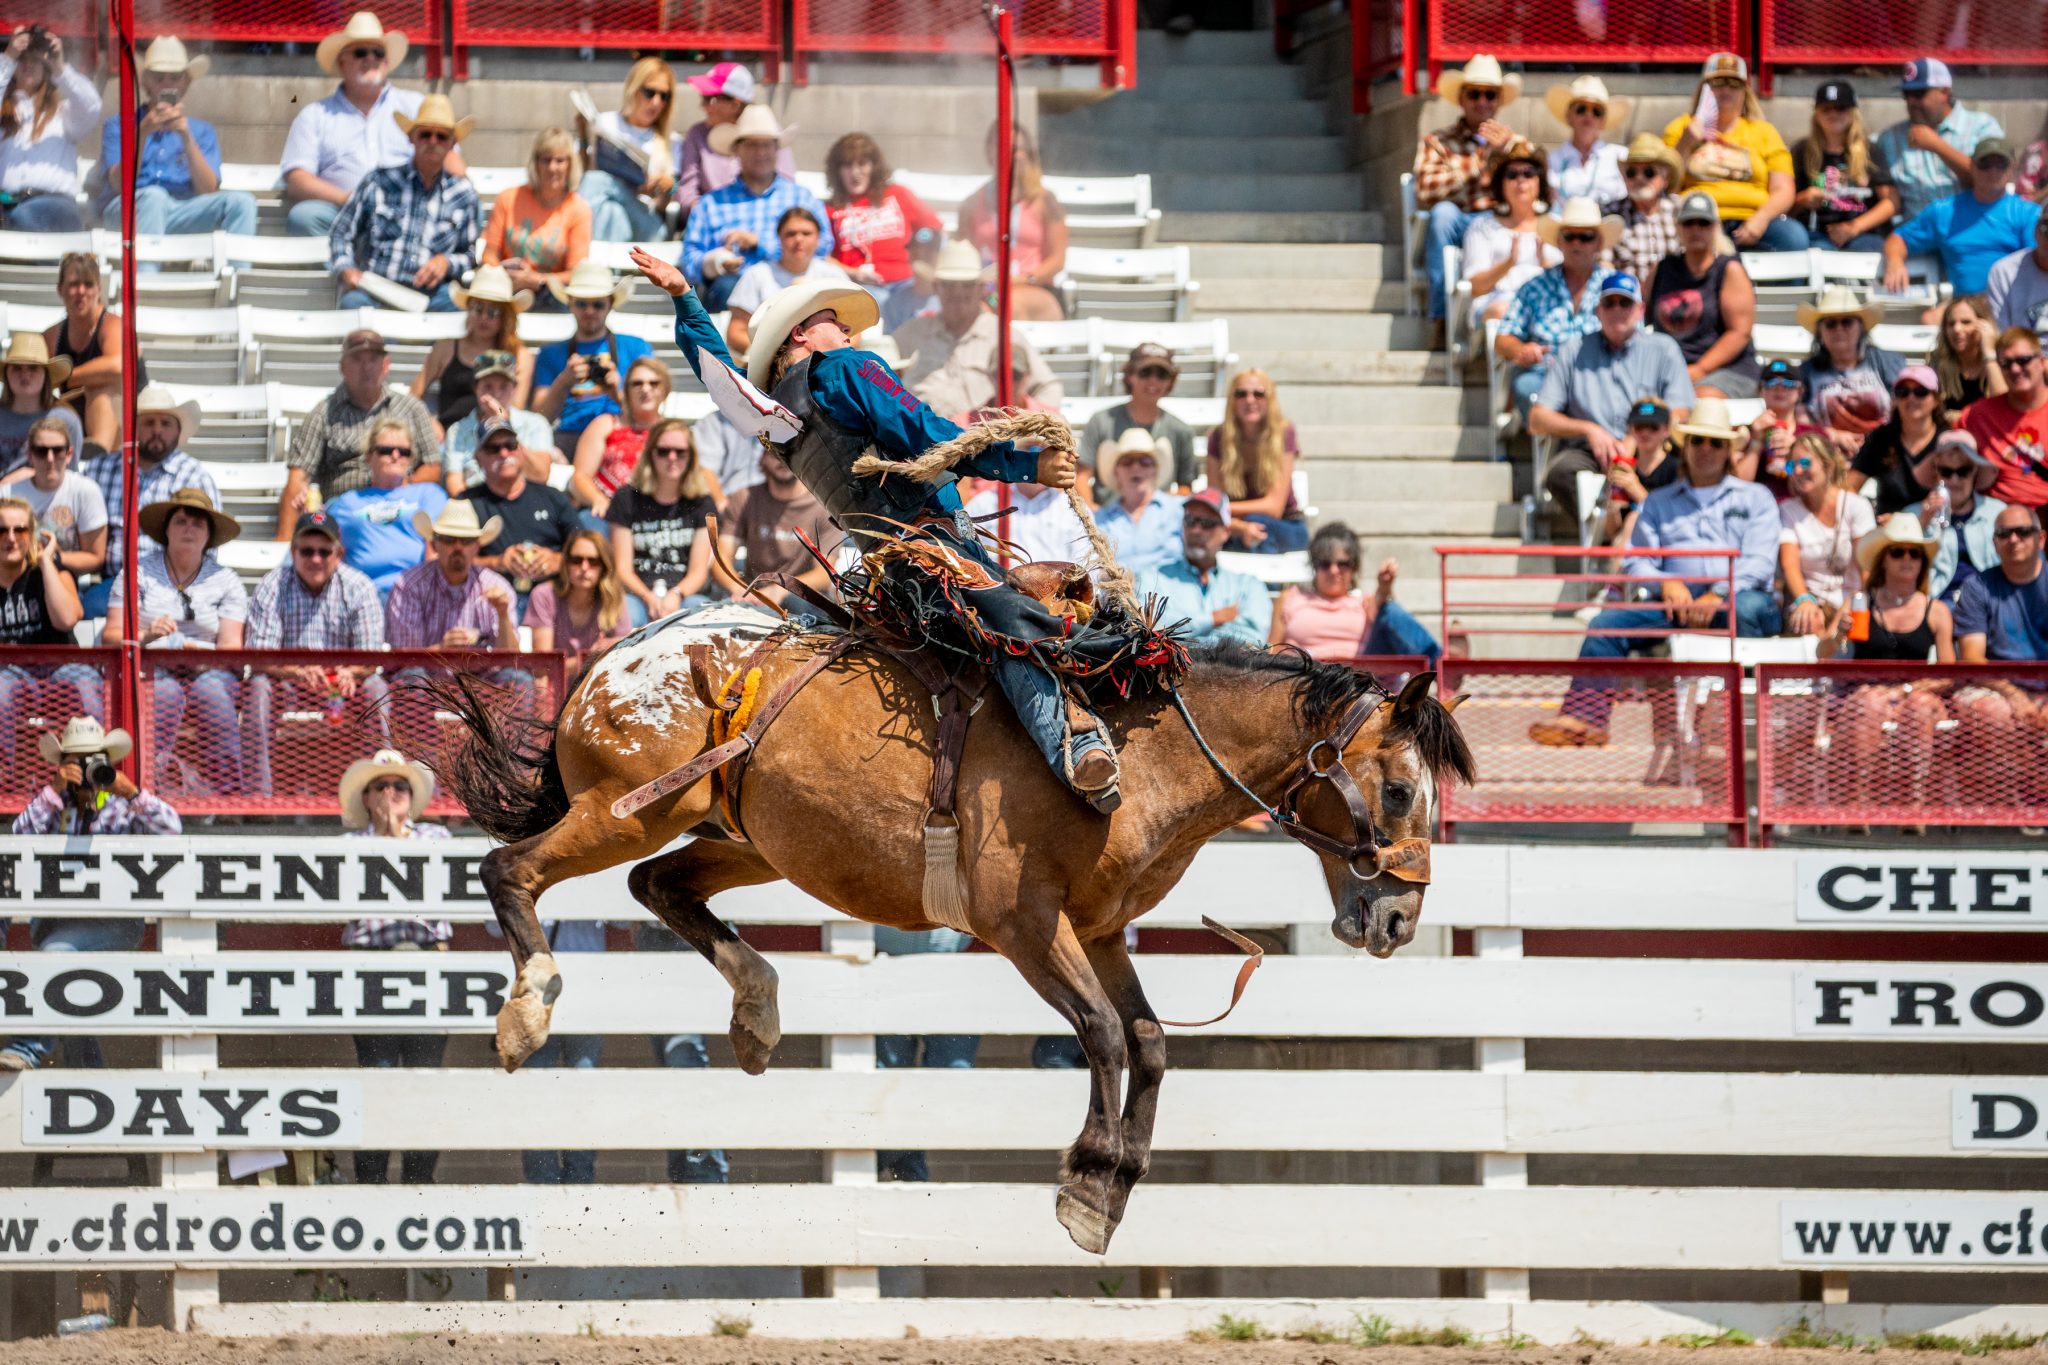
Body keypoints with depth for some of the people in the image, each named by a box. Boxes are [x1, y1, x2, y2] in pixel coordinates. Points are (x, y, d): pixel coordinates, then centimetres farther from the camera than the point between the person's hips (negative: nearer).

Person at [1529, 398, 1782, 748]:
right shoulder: (1660, 502, 26)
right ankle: (1584, 718, -34)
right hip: (1678, 600, 3)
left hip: (1736, 595, -3)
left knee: (1746, 608, -39)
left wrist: (1716, 597, -14)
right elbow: (1638, 560, 16)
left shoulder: (1755, 498, 18)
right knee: (1606, 624, -21)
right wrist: (1667, 584, -8)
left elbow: (1759, 562, 3)